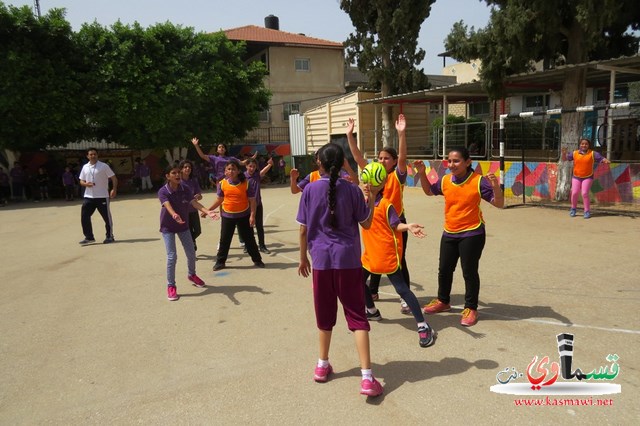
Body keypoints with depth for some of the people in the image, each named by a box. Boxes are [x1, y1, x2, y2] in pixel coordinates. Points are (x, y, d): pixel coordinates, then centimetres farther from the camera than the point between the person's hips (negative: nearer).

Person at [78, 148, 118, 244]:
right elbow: (81, 181, 15)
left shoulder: (103, 166, -4)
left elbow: (114, 178, -3)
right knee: (84, 217, 1)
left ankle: (110, 236, 13)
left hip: (102, 197, -4)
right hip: (88, 197, 5)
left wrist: (114, 189, -16)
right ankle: (89, 237, 12)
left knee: (107, 217, 0)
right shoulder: (85, 167, 10)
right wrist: (86, 184, -8)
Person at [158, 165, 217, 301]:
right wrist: (174, 215, -60)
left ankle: (191, 275, 40)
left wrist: (207, 212, -40)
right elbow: (168, 206, -38)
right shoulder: (163, 191, -20)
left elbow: (194, 202, -22)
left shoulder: (186, 189, -10)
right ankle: (171, 286, 6)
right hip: (168, 227, -4)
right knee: (172, 256, -10)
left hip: (183, 225, 4)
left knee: (191, 253, 12)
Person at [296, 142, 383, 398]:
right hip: (348, 259, -1)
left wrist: (303, 258, 12)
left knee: (325, 315, 17)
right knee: (357, 316, 3)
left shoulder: (310, 190, -2)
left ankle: (322, 366, 32)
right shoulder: (352, 190, -3)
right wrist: (372, 198, 13)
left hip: (321, 259, 1)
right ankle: (367, 377, -1)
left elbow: (303, 229, 1)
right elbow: (366, 223, 4)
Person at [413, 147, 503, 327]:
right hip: (449, 233, 5)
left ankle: (471, 308, 20)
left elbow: (499, 204, -14)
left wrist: (496, 187, -33)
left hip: (472, 234, -5)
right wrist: (422, 173, 4)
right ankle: (443, 301, 38)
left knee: (469, 272, 1)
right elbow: (429, 191, 19)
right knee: (444, 269, 16)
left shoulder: (479, 181, -16)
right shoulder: (445, 180, -2)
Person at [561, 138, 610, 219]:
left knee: (585, 193, -12)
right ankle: (573, 209, 17)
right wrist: (564, 153, -16)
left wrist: (605, 161, -29)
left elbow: (601, 158, -6)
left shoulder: (593, 153, -2)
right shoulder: (574, 153, 1)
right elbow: (564, 159, 4)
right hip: (576, 177, 2)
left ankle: (587, 211, 1)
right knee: (574, 193, -7)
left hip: (588, 177, -1)